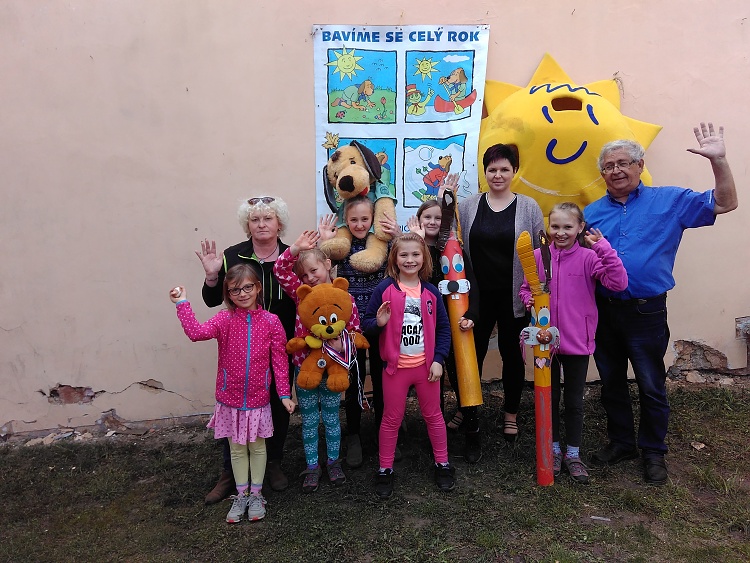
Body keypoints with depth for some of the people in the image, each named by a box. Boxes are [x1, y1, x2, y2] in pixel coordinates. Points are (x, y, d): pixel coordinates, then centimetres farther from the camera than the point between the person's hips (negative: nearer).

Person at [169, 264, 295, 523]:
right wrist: (182, 304, -30)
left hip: (258, 399, 0)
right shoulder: (225, 320, -8)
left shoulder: (271, 321, -9)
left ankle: (256, 494, 33)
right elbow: (197, 332, -26)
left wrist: (284, 394, -4)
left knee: (257, 446, 15)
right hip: (230, 399, 1)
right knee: (237, 448, 16)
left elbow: (280, 361, -5)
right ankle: (241, 495, 33)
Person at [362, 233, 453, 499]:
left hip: (426, 365, 2)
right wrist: (378, 323, -27)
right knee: (391, 418, 11)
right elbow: (367, 323, -4)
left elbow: (443, 328, 4)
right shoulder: (385, 289, -7)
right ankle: (385, 469, 25)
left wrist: (438, 359, -4)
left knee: (433, 415, 16)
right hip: (395, 366, -2)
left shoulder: (431, 292, 0)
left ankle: (442, 464, 32)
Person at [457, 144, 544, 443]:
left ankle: (511, 415, 31)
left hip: (513, 297, -1)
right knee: (472, 353, 8)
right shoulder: (468, 205, 2)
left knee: (511, 354, 12)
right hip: (478, 295, 1)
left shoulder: (528, 207, 0)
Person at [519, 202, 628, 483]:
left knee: (574, 401, 13)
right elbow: (525, 288, 9)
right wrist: (529, 300, -12)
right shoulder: (538, 256, -2)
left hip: (577, 342, -1)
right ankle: (553, 450, 34)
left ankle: (573, 455, 31)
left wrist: (604, 248, -25)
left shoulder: (588, 258, -8)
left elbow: (618, 283, -20)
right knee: (549, 397, 15)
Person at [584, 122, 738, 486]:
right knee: (611, 383, 15)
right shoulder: (592, 213, 7)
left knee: (652, 387, 8)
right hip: (602, 310, 3)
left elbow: (724, 204, -2)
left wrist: (718, 160, -13)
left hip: (646, 311, -3)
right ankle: (620, 443, 32)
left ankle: (653, 452, 27)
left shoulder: (670, 201, 1)